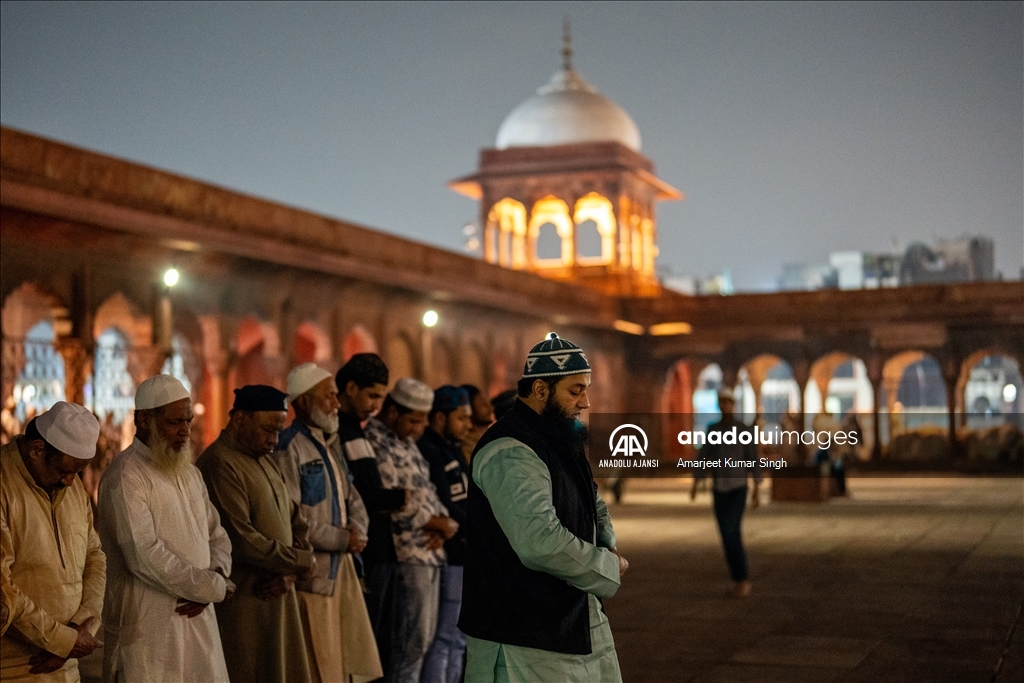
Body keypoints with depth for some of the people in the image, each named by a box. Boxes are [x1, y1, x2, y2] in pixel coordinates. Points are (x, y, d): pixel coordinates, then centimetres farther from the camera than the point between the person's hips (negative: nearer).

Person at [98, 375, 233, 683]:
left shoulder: (190, 473, 15)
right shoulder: (125, 476, -11)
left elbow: (217, 537, 17)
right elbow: (144, 556, -20)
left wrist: (215, 576, -5)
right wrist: (213, 587, -11)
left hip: (199, 619, 7)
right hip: (148, 626, -7)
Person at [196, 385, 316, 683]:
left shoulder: (266, 461, 15)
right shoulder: (219, 465, -15)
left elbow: (296, 522, 16)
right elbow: (241, 541, -22)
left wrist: (290, 573, -3)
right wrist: (301, 561, -10)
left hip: (278, 599, 8)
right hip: (243, 605, -8)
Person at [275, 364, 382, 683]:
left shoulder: (330, 444, 15)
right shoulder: (289, 447, -12)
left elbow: (352, 498, 19)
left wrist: (357, 530, -2)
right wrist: (341, 540, -13)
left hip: (342, 564, 8)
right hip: (311, 570, -8)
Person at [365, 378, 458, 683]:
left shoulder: (405, 442, 16)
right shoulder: (377, 444, -14)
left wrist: (444, 523, -2)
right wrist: (442, 524, -8)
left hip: (430, 551, 10)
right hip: (409, 554, -10)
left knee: (423, 637, 14)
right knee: (412, 640, -5)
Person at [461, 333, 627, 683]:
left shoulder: (561, 441, 13)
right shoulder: (510, 453, -21)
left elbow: (594, 505, 25)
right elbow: (541, 542, -31)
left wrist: (607, 545, 3)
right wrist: (608, 565, -17)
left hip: (576, 621, 10)